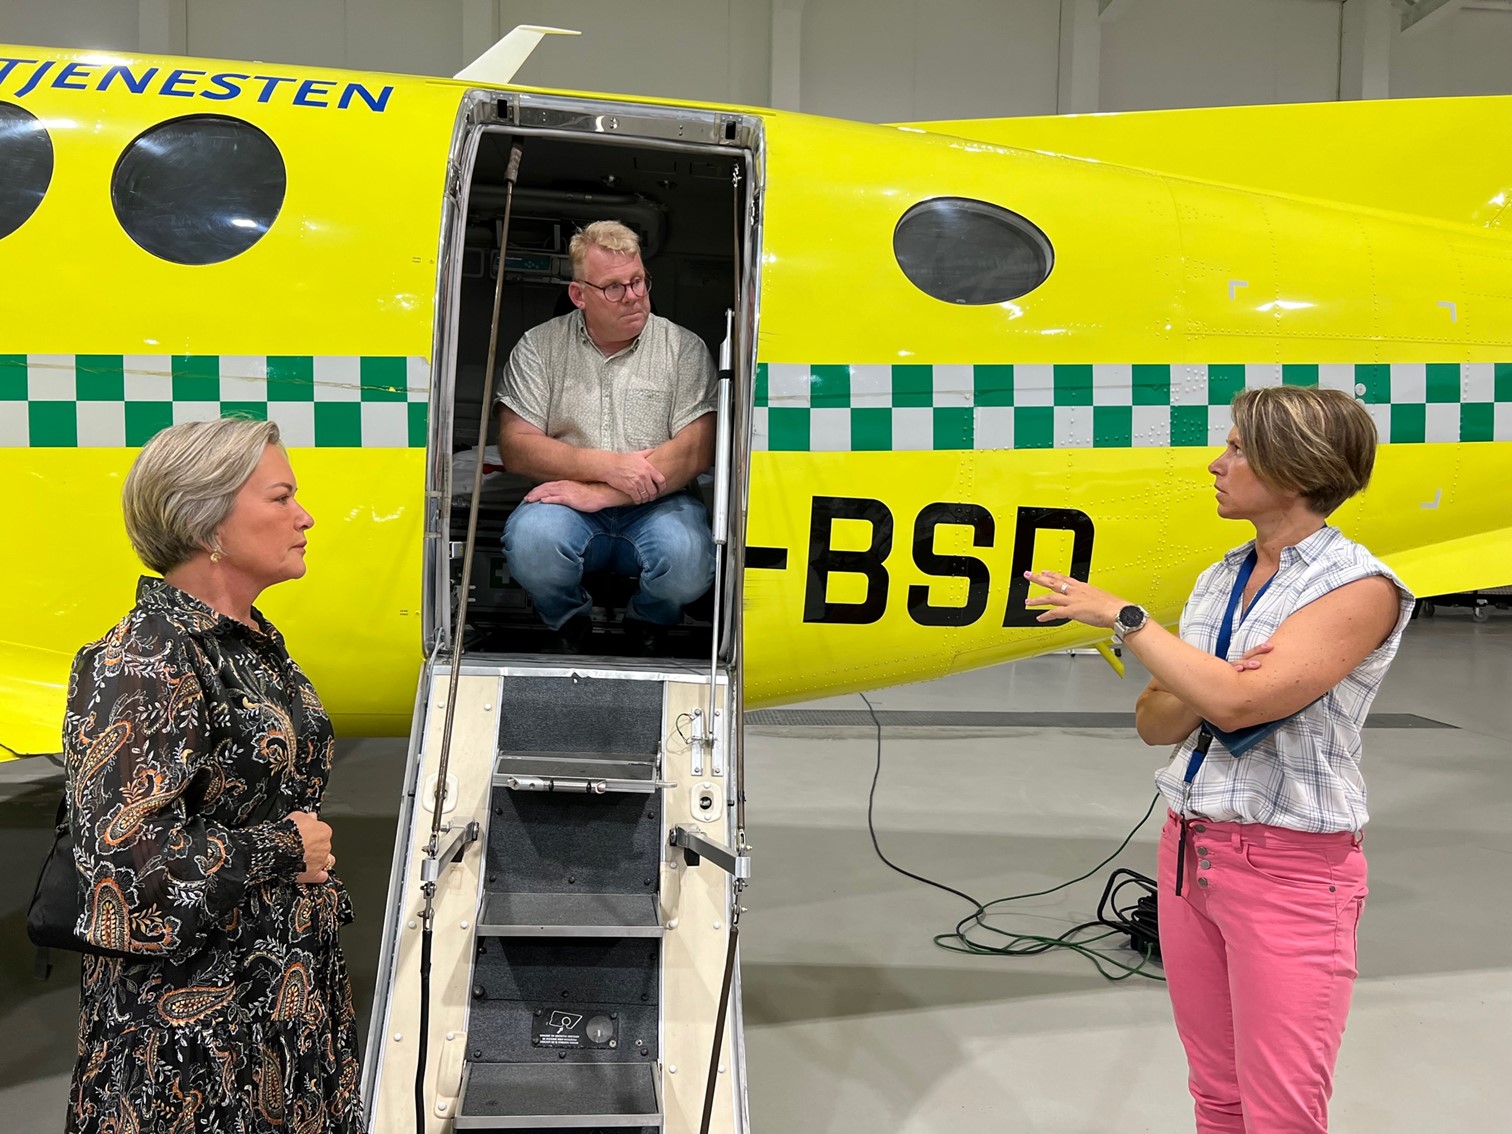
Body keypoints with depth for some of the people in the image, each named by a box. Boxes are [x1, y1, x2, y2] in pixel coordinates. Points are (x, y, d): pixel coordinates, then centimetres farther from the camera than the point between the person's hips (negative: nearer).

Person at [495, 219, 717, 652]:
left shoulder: (685, 348, 3)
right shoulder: (539, 346, 5)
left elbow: (697, 451, -8)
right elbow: (515, 448, -3)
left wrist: (599, 494, -17)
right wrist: (607, 465, -18)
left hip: (656, 504, 0)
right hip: (569, 504, 1)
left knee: (688, 559, -32)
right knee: (530, 539, -33)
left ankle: (646, 623, 6)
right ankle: (570, 622, 3)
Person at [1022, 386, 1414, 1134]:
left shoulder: (1358, 586, -13)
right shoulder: (1217, 580, 9)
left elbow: (1238, 702, -25)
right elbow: (1154, 723, 7)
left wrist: (1122, 617, -15)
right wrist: (1215, 690, -15)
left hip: (1290, 869, -6)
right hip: (1189, 849, 7)